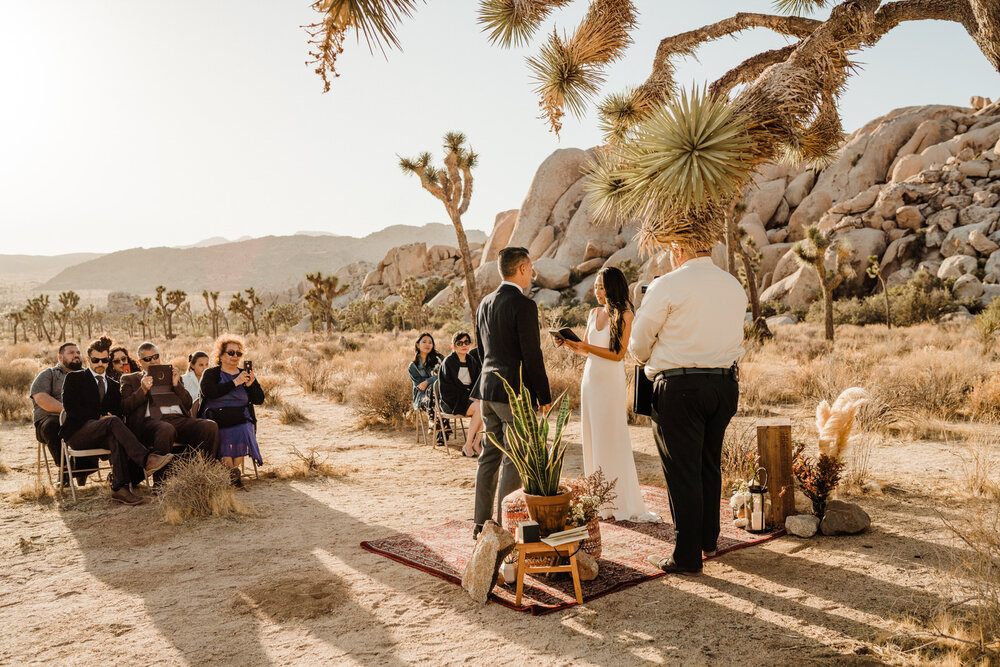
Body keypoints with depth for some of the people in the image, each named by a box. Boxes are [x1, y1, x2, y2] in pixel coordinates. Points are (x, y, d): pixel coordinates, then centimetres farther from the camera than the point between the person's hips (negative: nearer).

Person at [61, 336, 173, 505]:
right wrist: (99, 417, -11)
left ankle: (119, 488, -43)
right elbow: (70, 407, -2)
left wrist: (112, 417, -9)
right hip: (78, 432, -3)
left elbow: (118, 413, 17)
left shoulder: (113, 385, 25)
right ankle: (146, 460, -49)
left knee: (116, 438, -36)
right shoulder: (74, 378, 13)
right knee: (113, 422, -34)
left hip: (102, 436, 3)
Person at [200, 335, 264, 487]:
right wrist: (235, 382, -13)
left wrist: (250, 385, -9)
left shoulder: (246, 374, 18)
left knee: (242, 432, -30)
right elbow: (210, 392, -12)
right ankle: (233, 472, -26)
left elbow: (259, 400, 10)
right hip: (217, 420, -2)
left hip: (241, 419, 2)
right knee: (225, 435, -32)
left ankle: (235, 469, -20)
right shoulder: (210, 374, 11)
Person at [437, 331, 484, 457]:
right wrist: (467, 395, -17)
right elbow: (447, 388, -10)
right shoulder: (448, 362, -5)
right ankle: (468, 445, -24)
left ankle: (476, 443, -21)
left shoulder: (472, 360, 13)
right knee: (479, 408, -31)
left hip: (470, 398, 6)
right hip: (453, 402, -6)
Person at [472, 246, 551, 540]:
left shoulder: (485, 303, 10)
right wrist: (544, 396, -8)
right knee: (513, 461, 0)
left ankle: (481, 523, 21)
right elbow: (532, 355, -16)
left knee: (489, 456, 14)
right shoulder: (524, 305, -14)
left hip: (488, 389, 8)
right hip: (516, 393, -8)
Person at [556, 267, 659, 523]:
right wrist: (568, 343, 0)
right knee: (591, 438, 7)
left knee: (612, 439, -4)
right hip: (590, 377, 7)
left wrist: (587, 347, -17)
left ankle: (621, 504, 5)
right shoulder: (594, 313, 13)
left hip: (611, 380, -7)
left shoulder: (624, 315, -7)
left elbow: (618, 354, -13)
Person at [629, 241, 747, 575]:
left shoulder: (667, 286, -10)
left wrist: (652, 360, 17)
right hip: (725, 383, 7)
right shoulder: (736, 287, 10)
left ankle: (687, 556, 7)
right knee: (710, 464, 20)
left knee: (682, 472, 1)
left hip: (679, 387, -6)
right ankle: (708, 538, 35)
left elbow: (638, 343, -5)